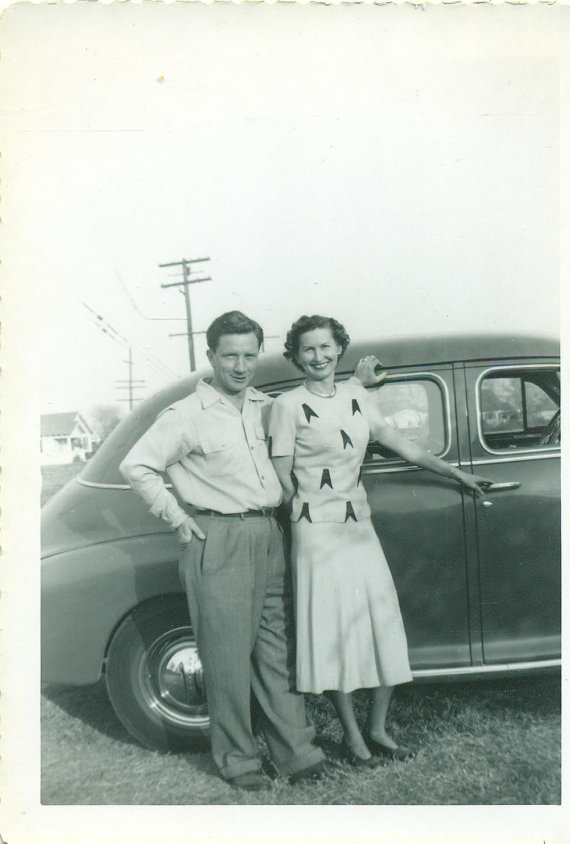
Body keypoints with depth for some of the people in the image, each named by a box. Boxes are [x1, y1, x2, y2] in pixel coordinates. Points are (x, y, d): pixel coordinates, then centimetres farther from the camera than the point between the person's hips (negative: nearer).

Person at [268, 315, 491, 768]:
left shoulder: (356, 396, 9)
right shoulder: (289, 406, -6)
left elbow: (398, 442, 11)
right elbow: (281, 479, -4)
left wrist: (456, 473, 11)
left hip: (360, 526, 5)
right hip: (318, 531, -5)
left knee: (384, 624, 5)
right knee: (335, 629, 2)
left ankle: (377, 728, 22)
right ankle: (352, 735, 19)